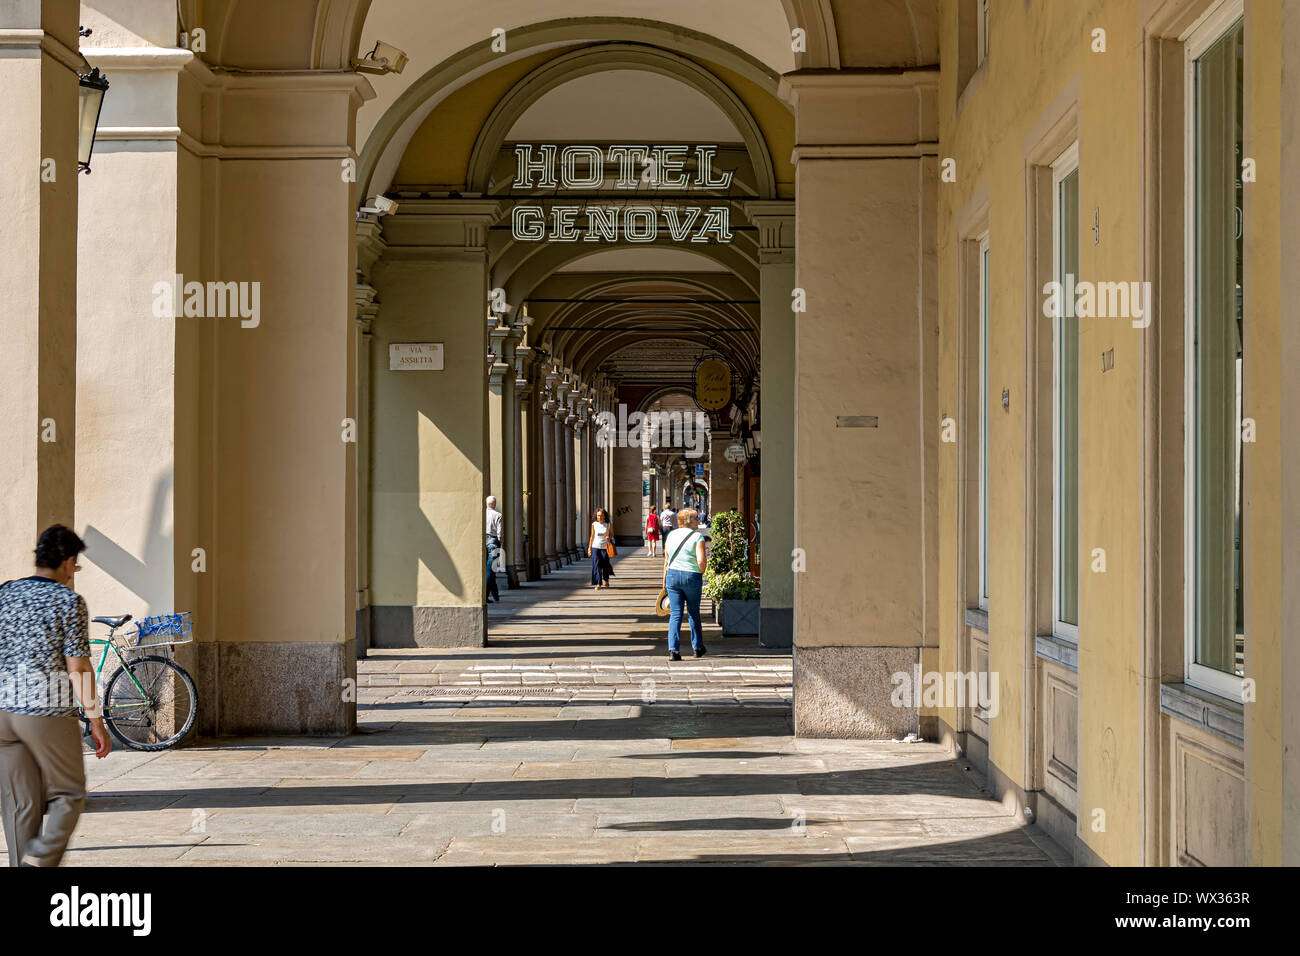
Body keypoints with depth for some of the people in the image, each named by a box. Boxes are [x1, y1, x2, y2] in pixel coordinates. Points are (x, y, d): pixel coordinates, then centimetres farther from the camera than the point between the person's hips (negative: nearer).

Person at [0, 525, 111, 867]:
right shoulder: (69, 600, -6)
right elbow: (78, 667, -10)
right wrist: (96, 721, -5)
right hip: (50, 712, -5)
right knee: (67, 797, 8)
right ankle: (39, 860, -10)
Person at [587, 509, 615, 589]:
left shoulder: (608, 525, 1)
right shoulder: (594, 524, 2)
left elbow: (611, 534, 11)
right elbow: (592, 536, 7)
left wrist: (609, 538, -12)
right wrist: (589, 547, 6)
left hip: (605, 547, 0)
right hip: (595, 547, 0)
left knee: (605, 565, 6)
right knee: (596, 565, -7)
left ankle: (606, 581, 32)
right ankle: (598, 584, -5)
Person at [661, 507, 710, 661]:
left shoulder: (671, 535, 8)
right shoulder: (697, 537, -8)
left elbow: (666, 560, 11)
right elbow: (701, 561, -18)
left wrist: (665, 580, 17)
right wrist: (701, 573, 2)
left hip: (672, 575, 3)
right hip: (692, 576, -3)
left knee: (675, 614, 2)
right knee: (693, 613, 14)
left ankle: (673, 650, -10)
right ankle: (698, 648, 26)